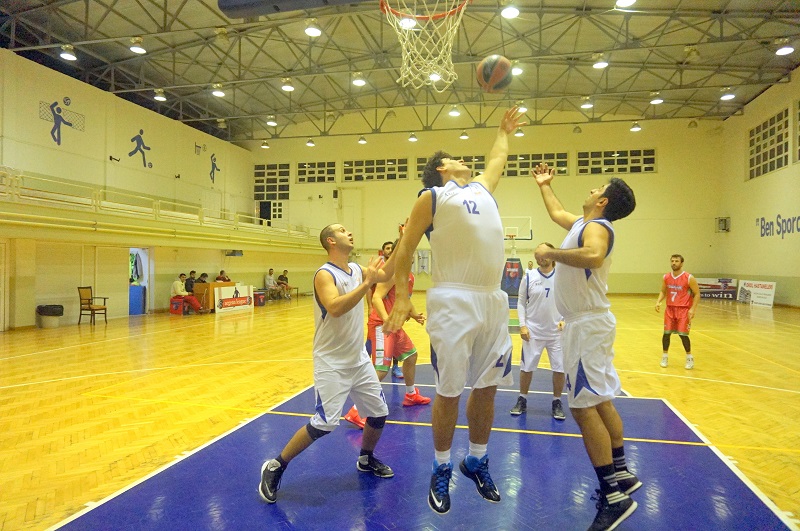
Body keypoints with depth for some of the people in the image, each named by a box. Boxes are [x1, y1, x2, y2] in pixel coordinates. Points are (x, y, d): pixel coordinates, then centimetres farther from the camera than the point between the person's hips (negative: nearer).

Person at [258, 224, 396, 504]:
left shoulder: (356, 269, 6)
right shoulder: (324, 274, -18)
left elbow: (385, 275, 11)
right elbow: (335, 308, -34)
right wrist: (367, 282, -34)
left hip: (359, 359, 8)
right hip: (331, 363, -7)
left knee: (379, 413, 11)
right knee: (324, 423, -12)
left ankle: (366, 459, 37)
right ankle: (275, 467, 8)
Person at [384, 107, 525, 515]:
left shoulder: (482, 187, 22)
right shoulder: (432, 197, 4)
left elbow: (497, 159, 43)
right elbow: (404, 250, 1)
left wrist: (504, 131, 55)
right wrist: (401, 298, -7)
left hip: (494, 301, 6)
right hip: (453, 302, -6)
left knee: (487, 387, 12)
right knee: (449, 391, 2)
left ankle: (477, 462, 31)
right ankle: (442, 471, 21)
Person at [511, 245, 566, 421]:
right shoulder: (529, 277, -1)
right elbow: (521, 303, 1)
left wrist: (565, 319, -13)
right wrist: (522, 325, -8)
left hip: (557, 332, 0)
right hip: (533, 331, 0)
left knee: (560, 368, 3)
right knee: (526, 367, 7)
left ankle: (557, 402, 21)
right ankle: (522, 400, 23)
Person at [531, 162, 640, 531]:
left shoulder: (597, 226, -15)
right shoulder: (583, 223, 13)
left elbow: (593, 256, -39)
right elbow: (556, 213, 34)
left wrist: (549, 253, -28)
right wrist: (543, 185, 42)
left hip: (587, 324, -10)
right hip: (587, 321, 10)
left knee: (584, 406, -8)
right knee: (599, 401, 17)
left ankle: (614, 497, 1)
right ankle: (621, 474, 32)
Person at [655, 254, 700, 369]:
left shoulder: (689, 278, -11)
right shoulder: (666, 277, 2)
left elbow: (697, 294, -6)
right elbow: (663, 292, 13)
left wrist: (692, 309, -14)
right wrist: (658, 302, -5)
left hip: (684, 310, -4)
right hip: (670, 309, 4)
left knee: (683, 334, -5)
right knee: (666, 333, 2)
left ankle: (689, 358, 15)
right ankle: (665, 357, 17)